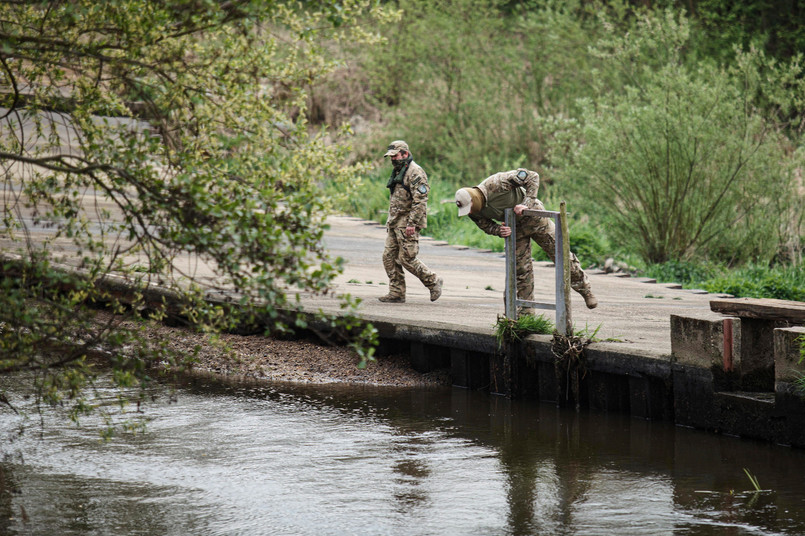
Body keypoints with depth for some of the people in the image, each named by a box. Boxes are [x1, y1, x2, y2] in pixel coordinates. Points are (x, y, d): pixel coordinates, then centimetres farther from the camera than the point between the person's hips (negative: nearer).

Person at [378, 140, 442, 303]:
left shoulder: (415, 172, -13)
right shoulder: (398, 172, 18)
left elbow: (420, 201, -21)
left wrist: (411, 223, -24)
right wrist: (390, 222, 21)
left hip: (407, 224, -10)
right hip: (394, 224, 10)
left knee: (407, 259, -9)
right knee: (389, 257, 4)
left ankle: (433, 282, 8)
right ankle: (397, 293, 7)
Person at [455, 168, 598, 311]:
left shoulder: (497, 183, -34)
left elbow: (532, 177, -28)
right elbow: (486, 225, 1)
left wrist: (526, 204, -35)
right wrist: (499, 231, -22)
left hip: (533, 216, -4)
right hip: (515, 228, 4)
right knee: (521, 267, 2)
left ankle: (584, 288, 16)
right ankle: (527, 310, 12)